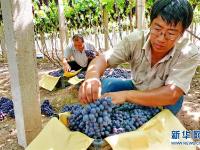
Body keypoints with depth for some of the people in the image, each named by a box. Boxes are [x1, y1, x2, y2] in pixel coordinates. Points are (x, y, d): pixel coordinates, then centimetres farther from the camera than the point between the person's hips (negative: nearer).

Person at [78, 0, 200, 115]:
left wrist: (125, 95, -44)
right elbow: (103, 58, -27)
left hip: (162, 102, -1)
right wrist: (92, 76, -50)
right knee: (104, 84, -21)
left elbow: (171, 95, -37)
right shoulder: (136, 39, -22)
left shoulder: (189, 54, -28)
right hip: (136, 88, 2)